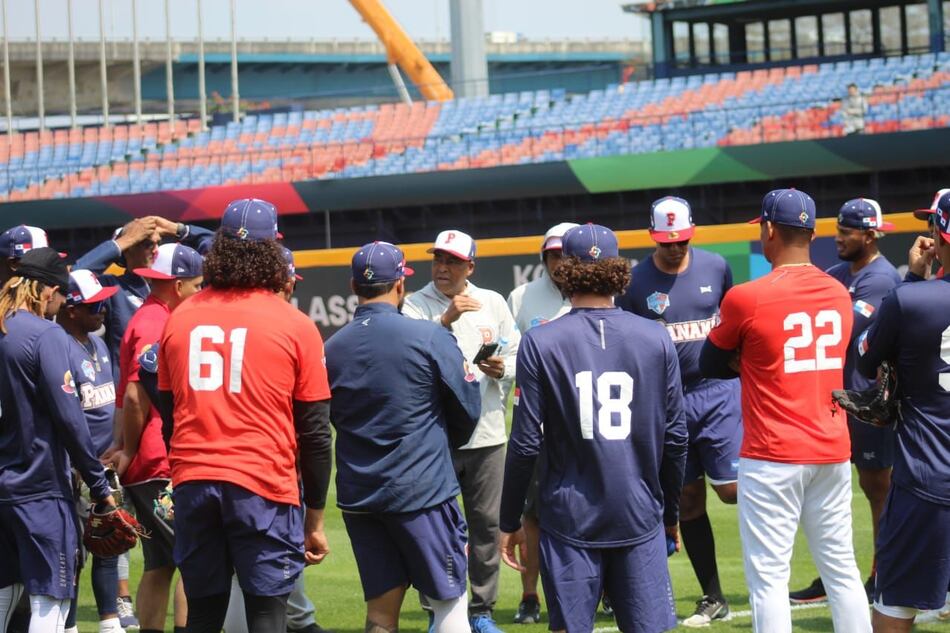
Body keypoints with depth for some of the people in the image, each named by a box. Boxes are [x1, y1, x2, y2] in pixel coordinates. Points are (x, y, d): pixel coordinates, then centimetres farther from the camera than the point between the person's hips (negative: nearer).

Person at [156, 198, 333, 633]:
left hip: (191, 483, 4)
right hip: (262, 485, -4)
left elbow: (168, 415, 15)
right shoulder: (295, 326, -2)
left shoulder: (180, 319, 8)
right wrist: (315, 519, 6)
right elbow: (314, 432, 0)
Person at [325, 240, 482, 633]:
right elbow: (467, 409, -1)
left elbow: (334, 419, 10)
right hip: (422, 490, -4)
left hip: (357, 494, 4)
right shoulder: (430, 337, -10)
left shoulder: (332, 349, 1)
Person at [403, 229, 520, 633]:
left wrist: (503, 369, -8)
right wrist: (446, 319, -28)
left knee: (487, 524, 7)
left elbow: (517, 355, 13)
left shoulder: (493, 303, 10)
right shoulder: (416, 305, -2)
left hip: (486, 433, 3)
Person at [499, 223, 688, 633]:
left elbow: (525, 444, -6)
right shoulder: (655, 339, 1)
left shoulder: (540, 343, -6)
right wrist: (670, 513, 17)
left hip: (569, 520, -2)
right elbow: (676, 437, 4)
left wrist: (510, 522, 4)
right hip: (640, 519, 2)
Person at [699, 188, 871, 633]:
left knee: (769, 577, -3)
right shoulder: (840, 295, 6)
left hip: (773, 458, -6)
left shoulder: (746, 298, -11)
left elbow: (711, 366, 2)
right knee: (841, 570, 12)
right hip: (833, 452, 6)